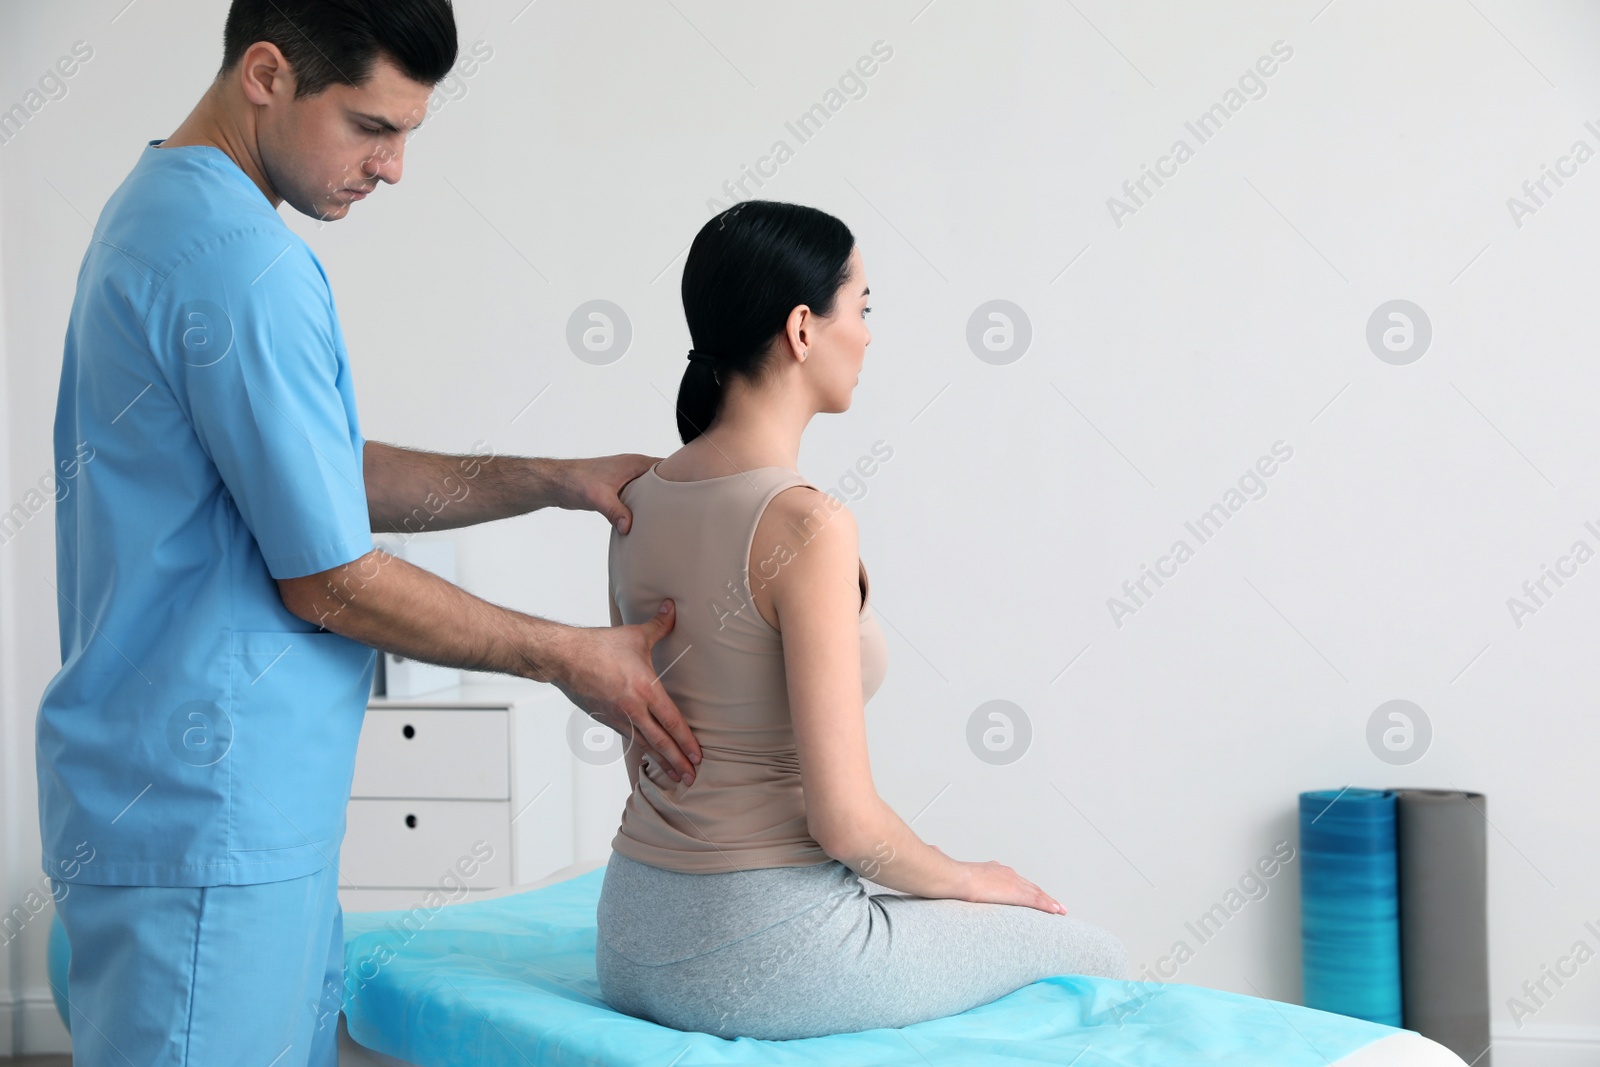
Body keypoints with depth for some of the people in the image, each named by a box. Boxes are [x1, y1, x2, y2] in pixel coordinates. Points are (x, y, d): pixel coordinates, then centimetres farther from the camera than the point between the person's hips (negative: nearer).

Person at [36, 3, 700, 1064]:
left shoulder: (160, 210, 14)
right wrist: (570, 657, -5)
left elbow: (332, 474, 19)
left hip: (253, 814, 10)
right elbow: (331, 581, -16)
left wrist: (554, 481, 11)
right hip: (204, 821, -10)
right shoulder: (244, 261, -19)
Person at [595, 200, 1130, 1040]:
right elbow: (843, 818, -20)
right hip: (763, 954, -8)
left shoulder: (638, 503, 3)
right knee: (1097, 959, 13)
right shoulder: (806, 526, -21)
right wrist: (966, 879, -1)